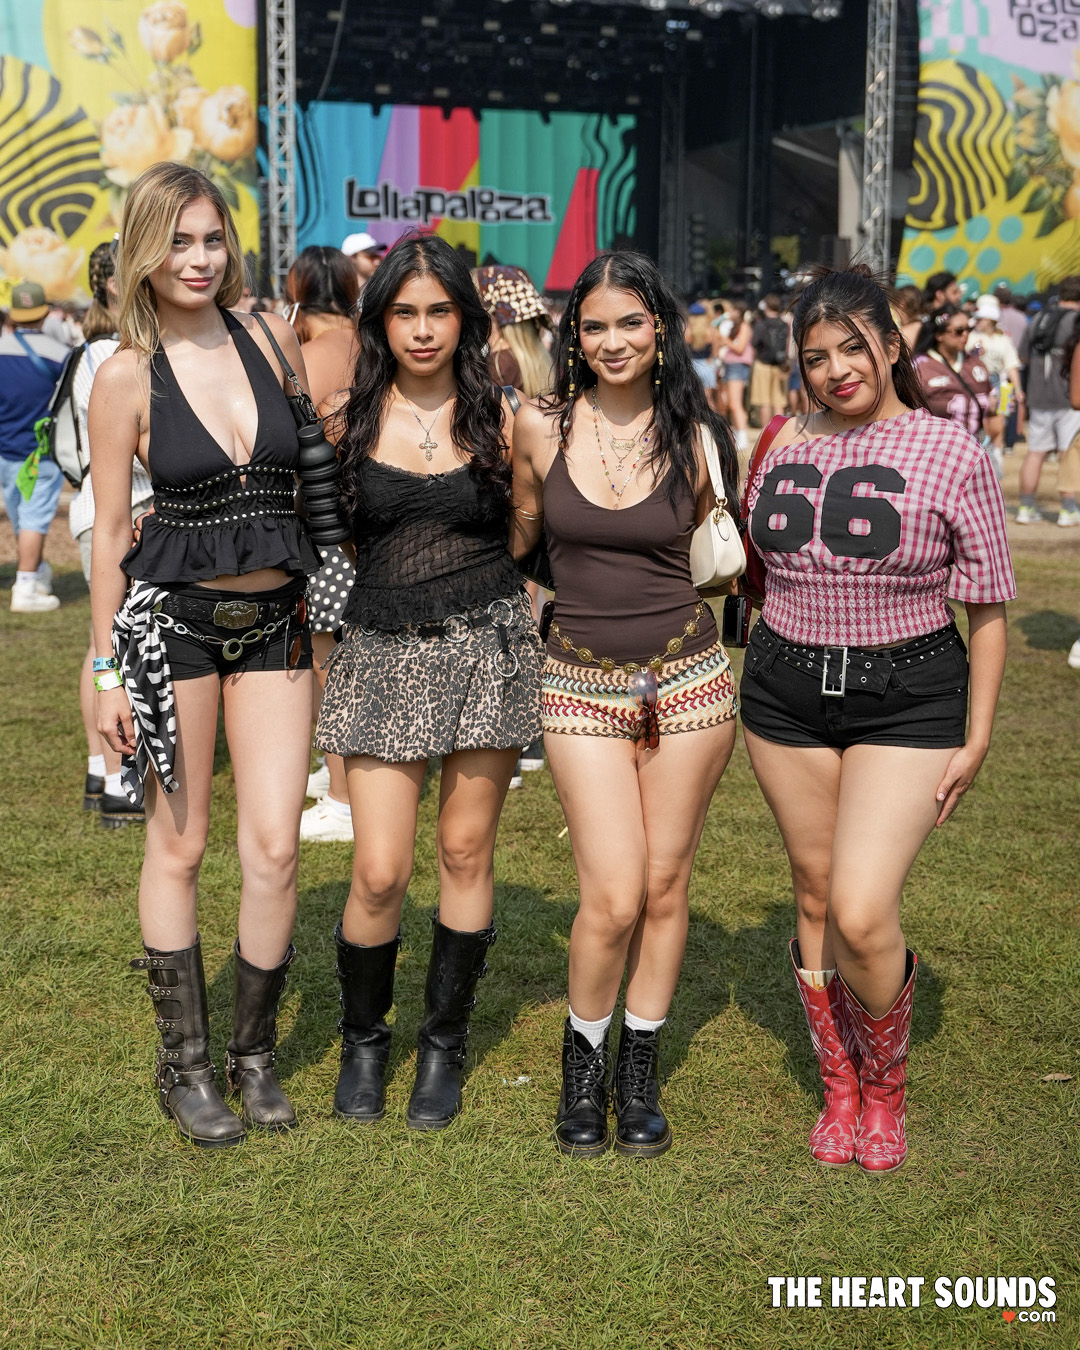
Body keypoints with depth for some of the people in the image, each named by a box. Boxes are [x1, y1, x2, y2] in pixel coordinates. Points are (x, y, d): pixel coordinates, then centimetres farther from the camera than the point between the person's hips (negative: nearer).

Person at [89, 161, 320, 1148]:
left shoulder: (273, 338, 3)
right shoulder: (127, 376, -6)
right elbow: (111, 531, -2)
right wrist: (108, 668, -2)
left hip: (277, 620, 3)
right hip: (173, 619, -2)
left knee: (275, 849, -1)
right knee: (178, 843, 7)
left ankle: (254, 1053, 18)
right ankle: (184, 1063, 21)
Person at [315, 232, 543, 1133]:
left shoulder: (499, 418, 3)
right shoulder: (346, 418, 2)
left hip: (489, 645, 0)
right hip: (383, 652, 0)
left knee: (466, 853, 7)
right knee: (381, 873, -4)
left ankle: (445, 1045, 25)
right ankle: (363, 1040, 22)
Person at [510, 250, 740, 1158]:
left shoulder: (695, 436, 0)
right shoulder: (542, 427, -3)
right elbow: (520, 540, 13)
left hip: (688, 674, 1)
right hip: (581, 683, -1)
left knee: (665, 887, 8)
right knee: (612, 898, -7)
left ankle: (641, 1068, 27)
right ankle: (584, 1062, 19)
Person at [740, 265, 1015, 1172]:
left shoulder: (952, 453, -7)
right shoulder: (788, 446, 4)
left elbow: (989, 609, -2)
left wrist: (977, 737, -4)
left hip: (908, 700, -4)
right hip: (786, 691, 4)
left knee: (863, 912, -14)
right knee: (814, 898, 11)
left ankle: (887, 1082, 15)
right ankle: (840, 1087, 30)